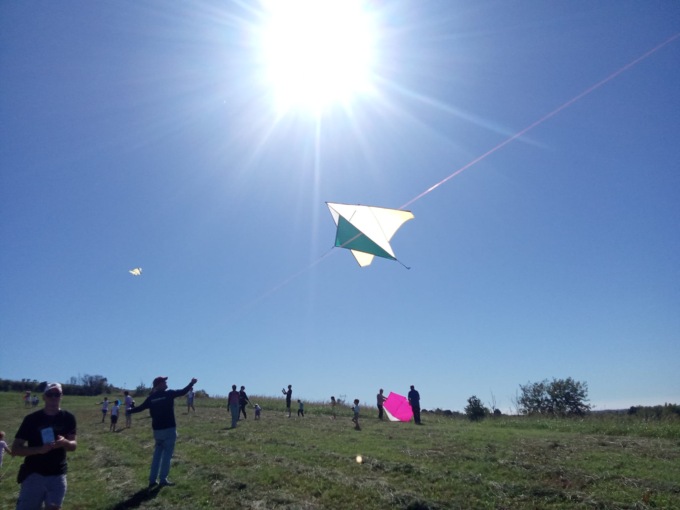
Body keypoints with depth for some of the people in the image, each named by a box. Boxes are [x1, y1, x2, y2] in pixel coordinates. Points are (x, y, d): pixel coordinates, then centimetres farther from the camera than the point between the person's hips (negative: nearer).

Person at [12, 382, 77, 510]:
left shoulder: (68, 418, -1)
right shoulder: (32, 418, -8)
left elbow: (74, 445, 3)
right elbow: (15, 449, -7)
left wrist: (65, 442, -21)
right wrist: (40, 449, -24)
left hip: (58, 475, 2)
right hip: (34, 474, -2)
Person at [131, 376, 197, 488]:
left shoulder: (151, 397, 2)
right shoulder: (169, 394, -9)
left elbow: (141, 407, 11)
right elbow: (183, 392, -4)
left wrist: (130, 411, 30)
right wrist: (192, 383, 11)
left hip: (157, 430, 5)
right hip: (169, 429, -5)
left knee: (157, 453, 15)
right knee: (167, 454, 3)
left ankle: (152, 480, 15)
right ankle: (163, 479, 3)